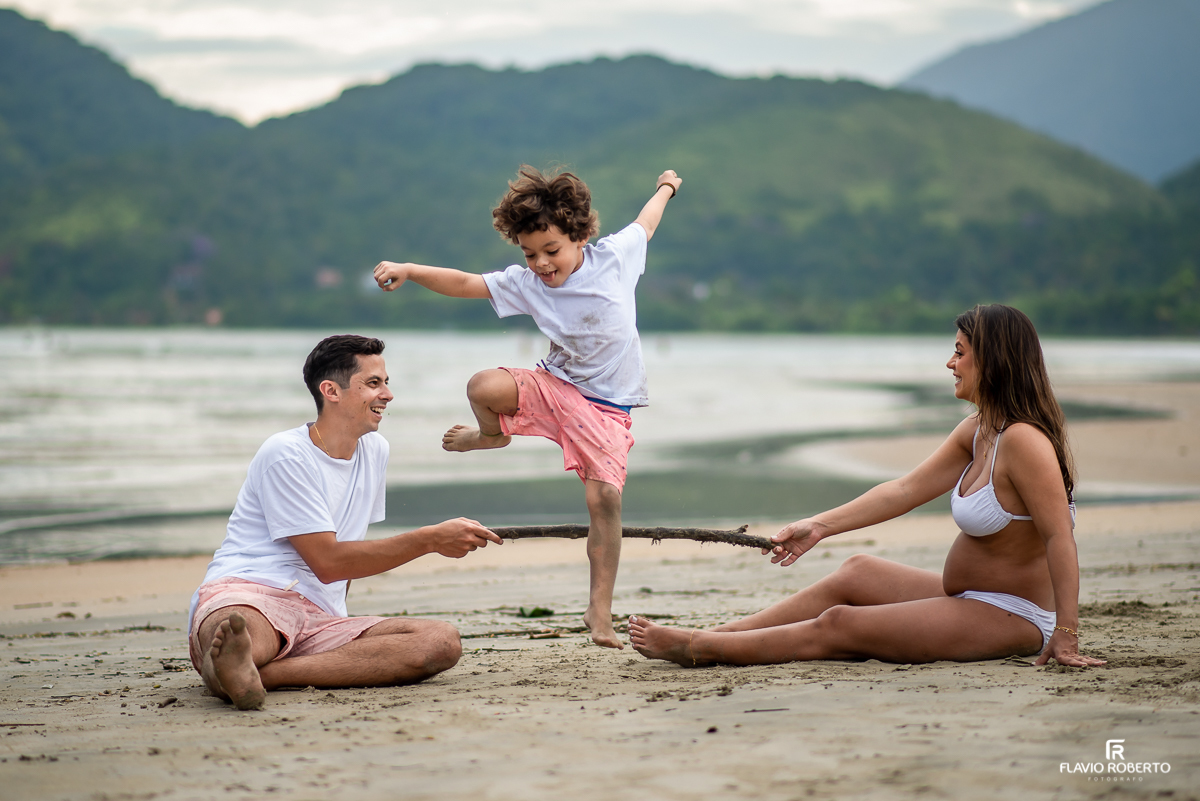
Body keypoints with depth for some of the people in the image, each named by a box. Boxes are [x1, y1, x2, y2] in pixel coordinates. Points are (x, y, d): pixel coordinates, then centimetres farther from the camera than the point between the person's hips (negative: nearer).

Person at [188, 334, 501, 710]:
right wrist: (431, 540, -11)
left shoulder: (375, 450, 19)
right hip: (243, 593, -6)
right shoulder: (286, 454, -5)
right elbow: (327, 562, -11)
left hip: (318, 621, 6)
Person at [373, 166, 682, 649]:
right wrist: (409, 271, -25)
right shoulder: (525, 283, -5)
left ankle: (600, 611, -7)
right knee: (483, 387, -28)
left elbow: (645, 224, 14)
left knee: (604, 497, -17)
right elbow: (465, 284, -10)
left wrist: (665, 188, 33)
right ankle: (492, 435, 10)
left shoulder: (615, 254, -7)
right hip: (556, 387, 1)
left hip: (607, 406, -1)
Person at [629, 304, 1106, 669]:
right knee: (858, 572, 9)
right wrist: (820, 526, 6)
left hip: (1012, 618, -9)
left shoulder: (1023, 440, -23)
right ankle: (716, 636, 11)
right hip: (968, 598, 9)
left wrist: (1065, 636, -32)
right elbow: (905, 490, 10)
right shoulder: (978, 431, 8)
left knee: (838, 625, -7)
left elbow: (1060, 536, -28)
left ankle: (696, 648, 1)